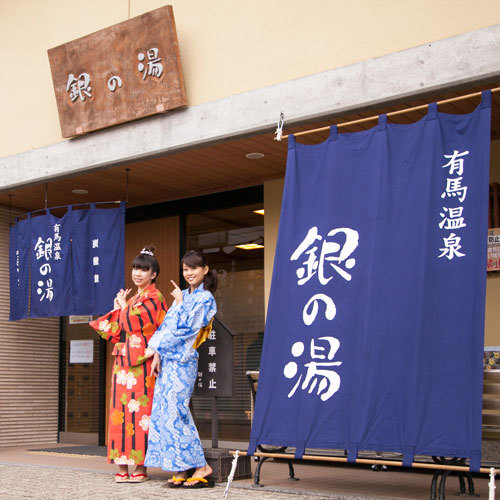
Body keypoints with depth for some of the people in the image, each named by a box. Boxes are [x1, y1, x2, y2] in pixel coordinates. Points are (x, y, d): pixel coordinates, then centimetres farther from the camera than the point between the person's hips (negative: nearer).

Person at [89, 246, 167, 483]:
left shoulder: (154, 297, -3)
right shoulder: (133, 299, 21)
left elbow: (134, 323, -15)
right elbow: (116, 333, 18)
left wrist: (124, 306, 3)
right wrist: (117, 309, 8)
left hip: (141, 364, -8)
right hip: (123, 362, 8)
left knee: (139, 410, -7)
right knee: (121, 410, 3)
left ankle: (140, 466, -3)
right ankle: (122, 465, 7)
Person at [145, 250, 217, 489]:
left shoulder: (205, 298, -5)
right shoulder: (183, 295, 18)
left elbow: (188, 328, -14)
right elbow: (166, 326, 14)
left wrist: (180, 303, -3)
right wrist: (158, 354, 6)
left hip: (183, 361, -8)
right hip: (167, 359, 8)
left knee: (174, 411, -12)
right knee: (163, 411, 4)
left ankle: (202, 467, -5)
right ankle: (180, 471, 8)